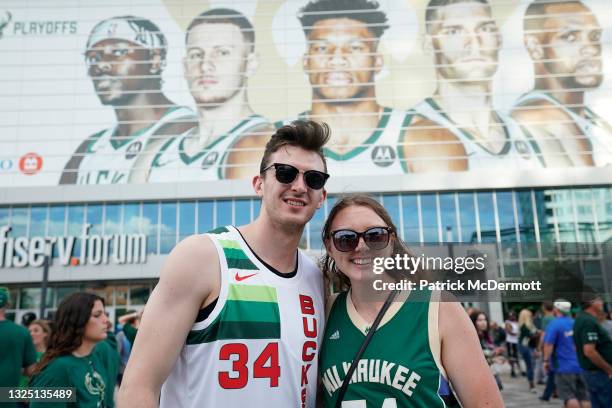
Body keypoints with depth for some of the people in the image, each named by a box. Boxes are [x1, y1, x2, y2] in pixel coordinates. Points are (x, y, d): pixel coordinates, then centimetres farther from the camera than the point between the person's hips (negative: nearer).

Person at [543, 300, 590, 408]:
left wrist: (546, 360, -9)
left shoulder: (554, 324, -12)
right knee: (583, 396, 11)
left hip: (564, 366, -6)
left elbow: (549, 344, -19)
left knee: (569, 396, -3)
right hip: (581, 365, 6)